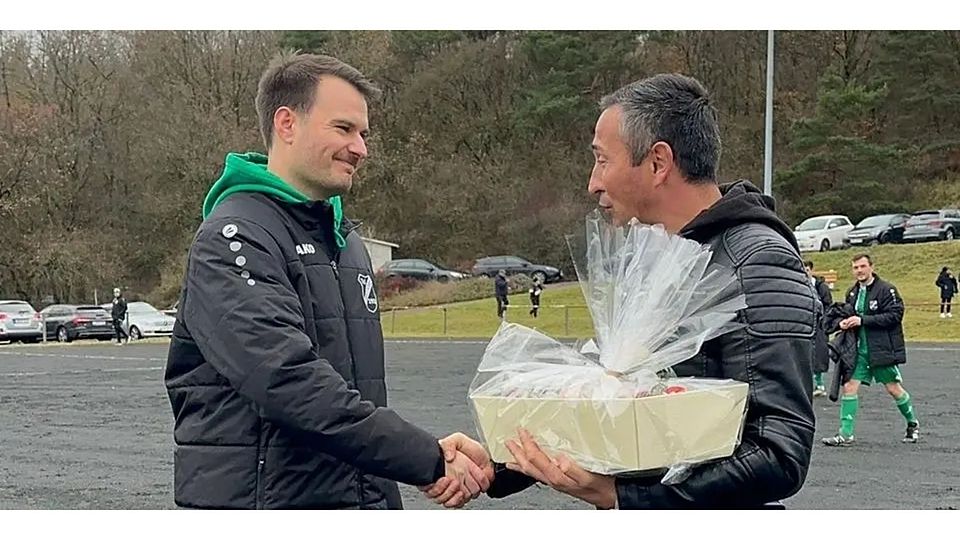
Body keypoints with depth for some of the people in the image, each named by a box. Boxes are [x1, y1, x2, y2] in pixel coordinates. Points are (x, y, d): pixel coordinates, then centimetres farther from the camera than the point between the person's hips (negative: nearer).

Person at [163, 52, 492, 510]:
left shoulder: (344, 238, 16)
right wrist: (429, 460, -27)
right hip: (260, 498, -8)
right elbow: (289, 381, -26)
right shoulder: (234, 238, -13)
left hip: (364, 496, 8)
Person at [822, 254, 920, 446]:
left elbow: (895, 315, -18)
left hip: (882, 349, -5)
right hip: (859, 349, 6)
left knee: (893, 389, 5)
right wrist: (844, 322, -2)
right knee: (849, 386, -5)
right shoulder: (853, 292, 11)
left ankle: (913, 424, 29)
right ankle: (846, 435, -3)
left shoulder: (886, 289, -10)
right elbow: (847, 313, 24)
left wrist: (862, 320, -21)